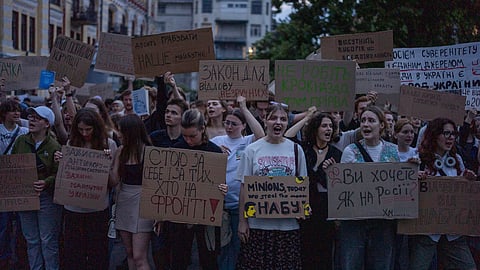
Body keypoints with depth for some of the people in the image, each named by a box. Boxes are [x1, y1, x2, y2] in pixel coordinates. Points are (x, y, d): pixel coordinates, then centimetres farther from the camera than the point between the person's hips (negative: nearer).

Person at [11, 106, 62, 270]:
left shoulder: (54, 146, -9)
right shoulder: (20, 141, 3)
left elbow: (59, 174, -10)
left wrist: (46, 183, -27)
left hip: (47, 197, -4)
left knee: (48, 241, 2)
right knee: (31, 240, 13)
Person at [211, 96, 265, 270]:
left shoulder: (248, 142, 2)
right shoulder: (216, 141, 8)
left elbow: (260, 134, -19)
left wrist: (244, 108, -17)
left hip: (240, 203, -2)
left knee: (237, 247, 6)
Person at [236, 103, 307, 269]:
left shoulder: (296, 150, 5)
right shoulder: (252, 150, 1)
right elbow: (244, 187, 3)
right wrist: (242, 221, 0)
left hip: (288, 223, 1)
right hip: (257, 223, -1)